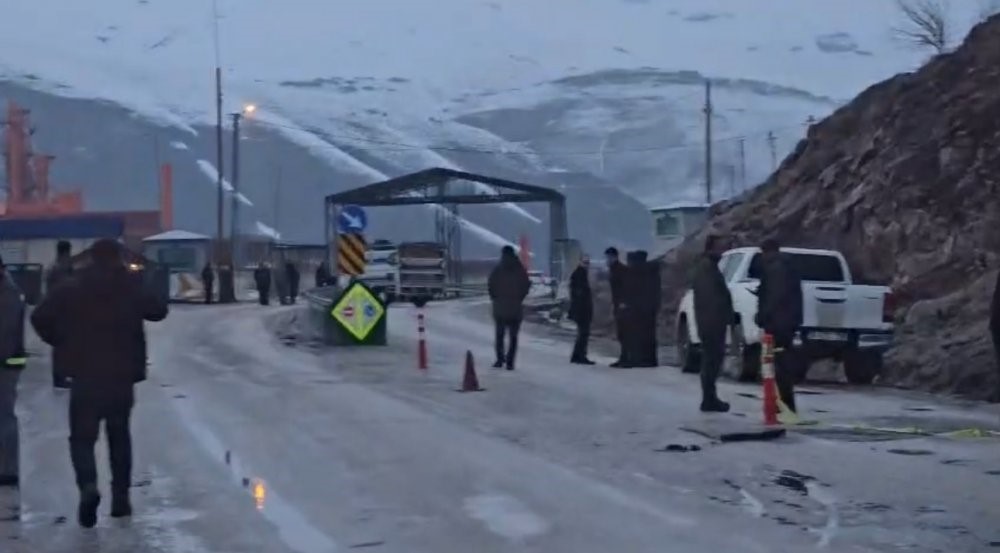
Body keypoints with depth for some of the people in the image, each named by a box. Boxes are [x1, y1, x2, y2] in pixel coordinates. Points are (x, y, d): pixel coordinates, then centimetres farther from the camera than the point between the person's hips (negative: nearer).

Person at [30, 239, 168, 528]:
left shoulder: (73, 289, -3)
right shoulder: (131, 288, 0)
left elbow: (40, 317, -8)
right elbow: (159, 310, 13)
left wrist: (61, 341, 7)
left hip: (85, 377, -2)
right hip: (122, 377, 2)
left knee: (82, 436, 5)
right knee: (119, 435, 17)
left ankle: (88, 486, -22)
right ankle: (121, 496, 17)